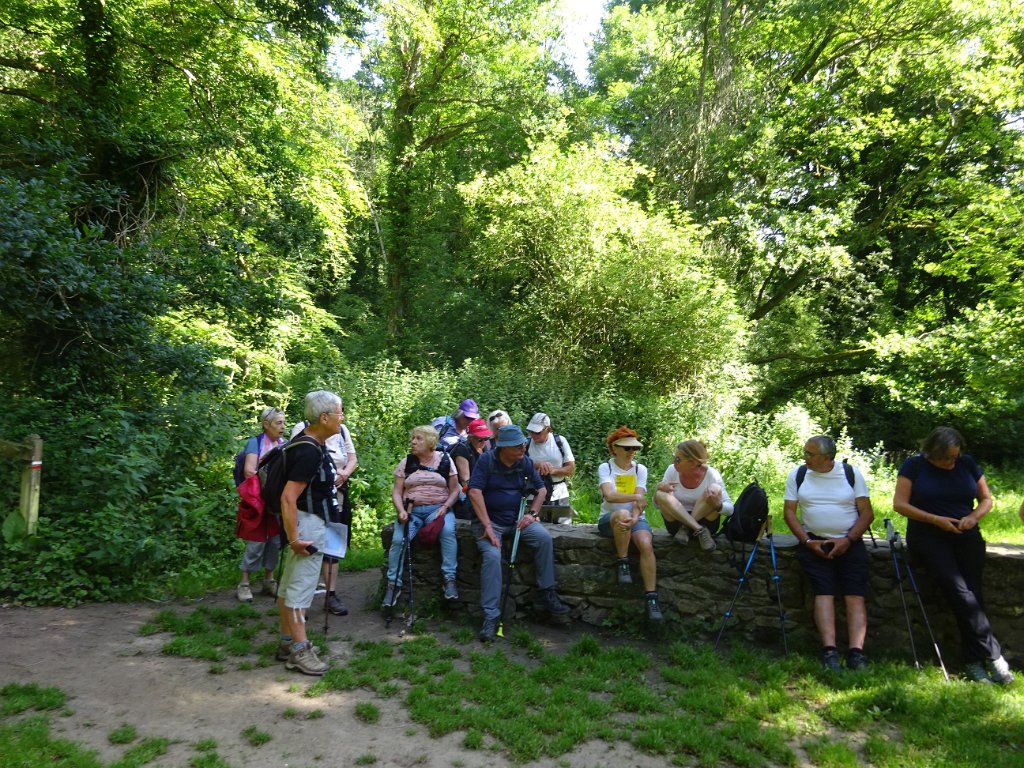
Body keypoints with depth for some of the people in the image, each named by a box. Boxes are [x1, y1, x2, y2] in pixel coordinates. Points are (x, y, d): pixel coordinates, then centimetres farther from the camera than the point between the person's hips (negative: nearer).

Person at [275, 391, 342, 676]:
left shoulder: (310, 443, 6)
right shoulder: (309, 452, -25)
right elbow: (288, 497, -28)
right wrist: (293, 539, -26)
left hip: (310, 521, 11)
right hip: (307, 525, -11)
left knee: (289, 584, 17)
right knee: (301, 588, -1)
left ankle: (288, 642, 30)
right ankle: (299, 650, 10)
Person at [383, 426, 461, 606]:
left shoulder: (445, 460, 4)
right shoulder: (406, 463, 8)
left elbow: (454, 490, 5)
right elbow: (396, 492, 5)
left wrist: (445, 507, -12)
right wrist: (401, 511, -13)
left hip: (438, 509, -1)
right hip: (411, 510, 2)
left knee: (448, 531, -32)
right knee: (398, 540, -24)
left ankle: (449, 580, -23)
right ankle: (393, 584, -8)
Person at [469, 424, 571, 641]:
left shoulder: (525, 462, 2)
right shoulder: (486, 460, -11)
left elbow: (541, 489, 11)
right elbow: (475, 492, -19)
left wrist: (532, 514, -4)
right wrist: (487, 526, -24)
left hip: (516, 519, 4)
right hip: (489, 519, -4)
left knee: (544, 538, -19)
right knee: (492, 555, -28)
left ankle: (545, 596, -4)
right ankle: (490, 618, -22)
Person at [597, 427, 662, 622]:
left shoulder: (640, 469, 6)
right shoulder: (605, 468, -2)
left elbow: (640, 502, -7)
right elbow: (609, 495, -19)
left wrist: (635, 518, -25)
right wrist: (636, 497, -20)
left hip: (636, 518, 2)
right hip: (609, 519, -2)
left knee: (646, 545, -29)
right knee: (622, 513, -39)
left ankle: (651, 597, -23)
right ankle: (622, 563, -20)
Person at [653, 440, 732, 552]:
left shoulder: (712, 475, -13)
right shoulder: (672, 470, -8)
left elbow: (730, 509, -12)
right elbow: (657, 505, -2)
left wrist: (717, 505, -35)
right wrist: (659, 489, -25)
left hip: (705, 522, -1)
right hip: (678, 521, 2)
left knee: (715, 489, -25)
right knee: (661, 494, -25)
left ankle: (684, 529, -17)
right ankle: (701, 531, -25)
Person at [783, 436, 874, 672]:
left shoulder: (852, 473, 4)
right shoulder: (798, 474, 6)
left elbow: (867, 513, 2)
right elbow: (789, 512, 4)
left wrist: (847, 540, -12)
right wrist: (807, 541, -9)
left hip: (849, 543, 1)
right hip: (814, 542, 0)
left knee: (855, 595, -15)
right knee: (824, 592, -18)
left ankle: (856, 653, -21)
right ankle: (829, 652, -25)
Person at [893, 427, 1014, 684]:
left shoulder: (967, 464, 10)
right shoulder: (914, 465, 0)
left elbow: (986, 499, 17)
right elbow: (899, 503, -3)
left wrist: (974, 516, -5)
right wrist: (935, 519, -13)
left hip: (965, 535, 3)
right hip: (928, 535, -3)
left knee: (972, 590, -16)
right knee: (958, 589, -24)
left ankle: (973, 661, -11)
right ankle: (992, 654, -19)